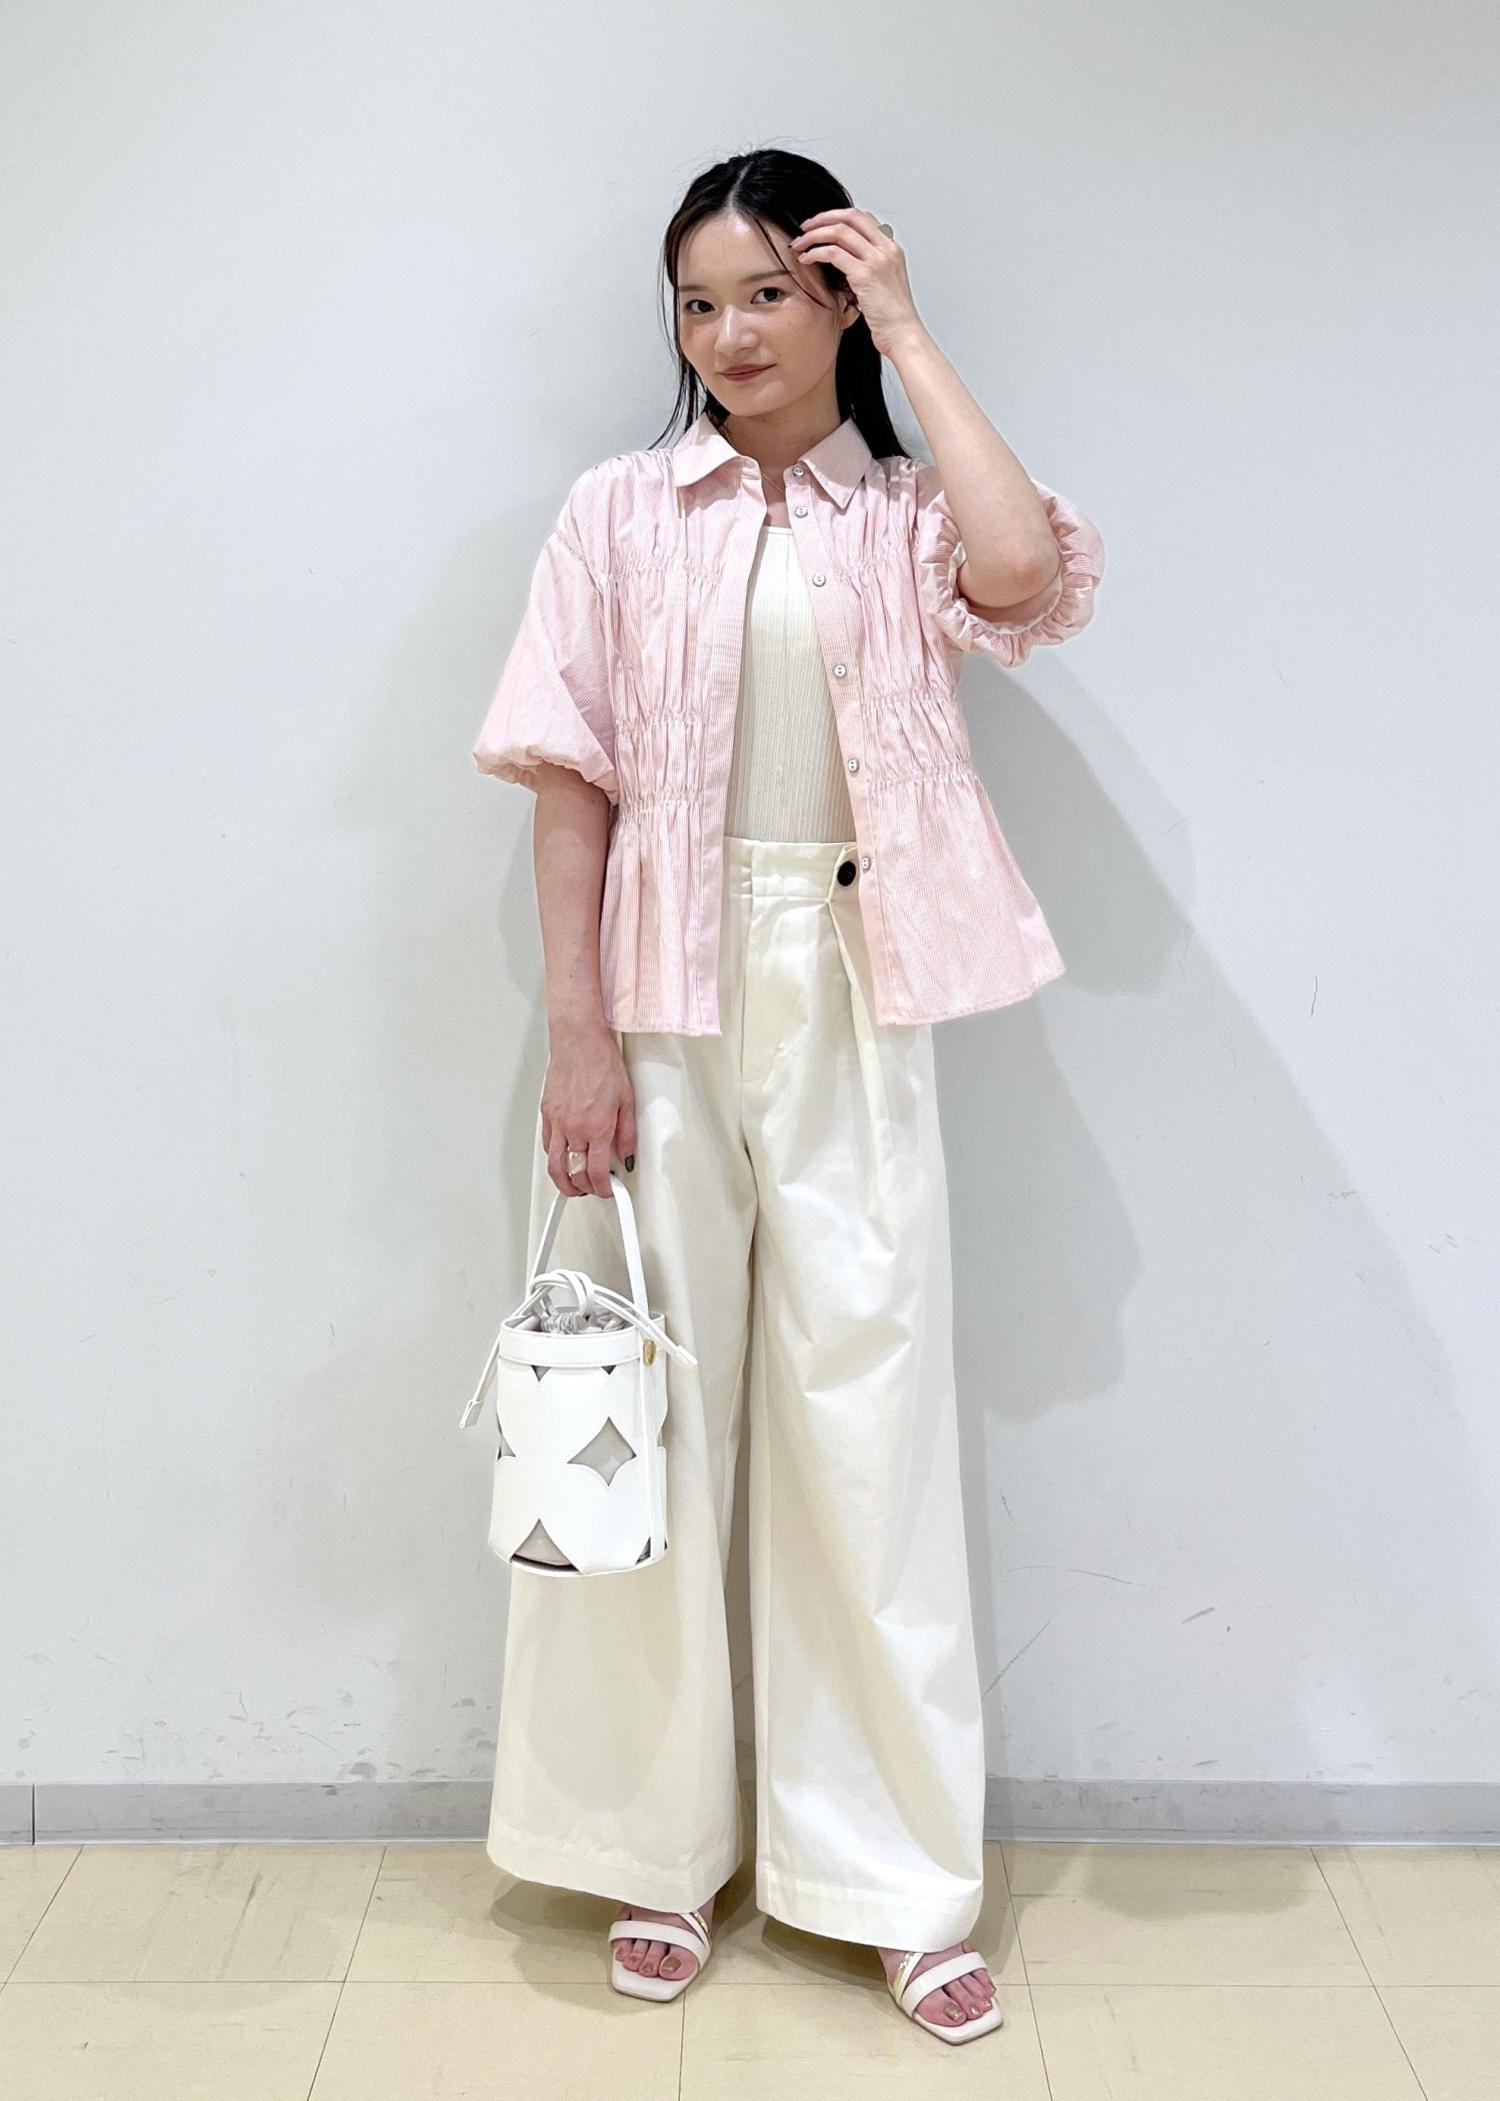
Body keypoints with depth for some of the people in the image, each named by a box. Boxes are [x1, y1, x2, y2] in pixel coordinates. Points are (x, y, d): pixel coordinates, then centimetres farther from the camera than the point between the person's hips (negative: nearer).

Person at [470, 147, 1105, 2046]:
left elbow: (1027, 571, -17)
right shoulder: (622, 513, 6)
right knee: (649, 1408, 7)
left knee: (865, 1409, 3)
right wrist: (577, 1030, -8)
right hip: (660, 986, 0)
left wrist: (908, 331, -5)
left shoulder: (907, 519, 6)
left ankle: (896, 1874, 17)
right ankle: (656, 1848, 24)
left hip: (850, 999, 0)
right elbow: (570, 785, 0)